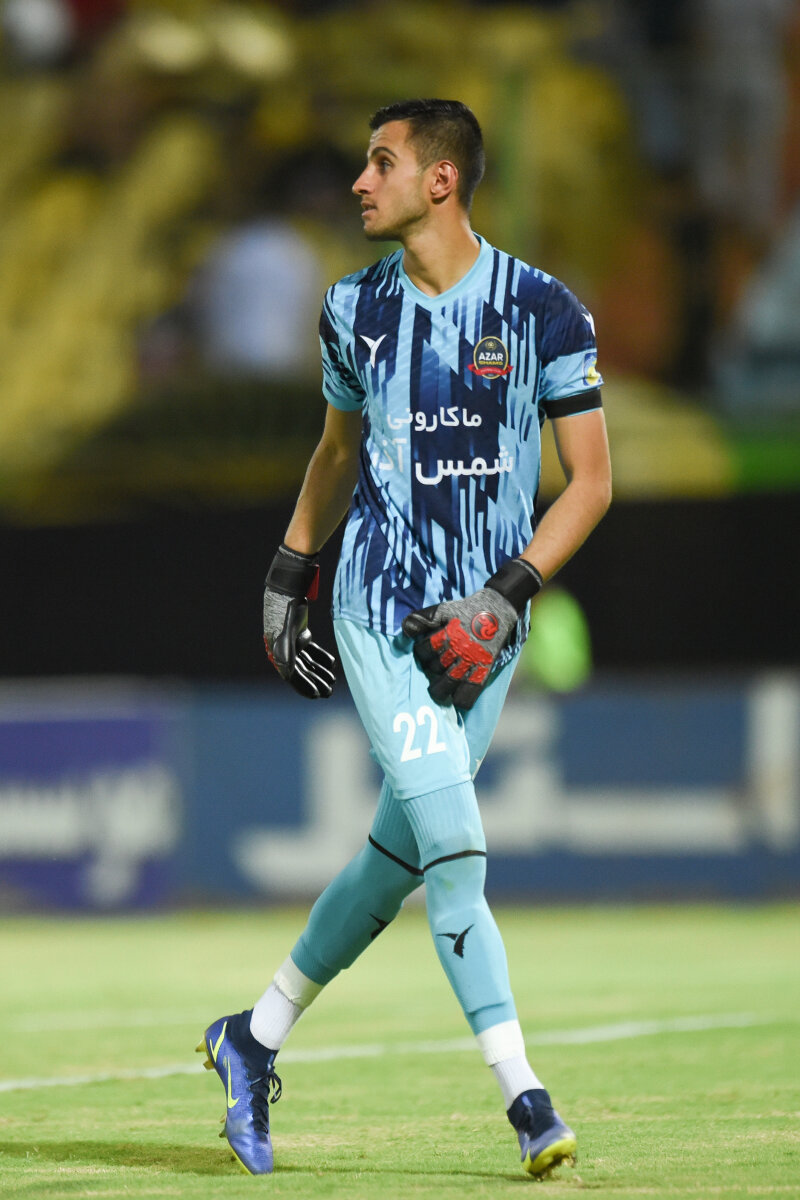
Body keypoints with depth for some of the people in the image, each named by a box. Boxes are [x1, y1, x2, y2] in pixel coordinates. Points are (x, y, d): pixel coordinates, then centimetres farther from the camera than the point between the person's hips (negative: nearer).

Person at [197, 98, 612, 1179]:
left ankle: (256, 1039, 25)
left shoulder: (541, 310, -6)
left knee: (399, 851, 6)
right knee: (452, 849, -12)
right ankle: (524, 1099, -11)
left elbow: (591, 479, -4)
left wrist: (507, 599, -13)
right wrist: (286, 578, 16)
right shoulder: (357, 310, 5)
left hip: (485, 621, 0)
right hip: (381, 604, 0)